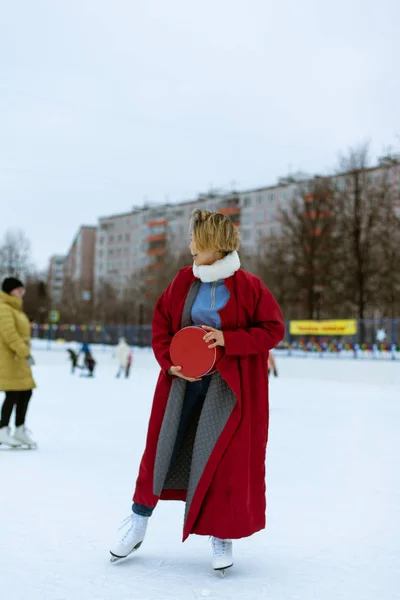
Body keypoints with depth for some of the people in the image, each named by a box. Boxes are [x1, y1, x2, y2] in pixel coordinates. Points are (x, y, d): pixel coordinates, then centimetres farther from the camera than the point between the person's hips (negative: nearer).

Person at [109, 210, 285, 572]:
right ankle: (138, 522, 27)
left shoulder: (249, 286, -11)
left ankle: (222, 534, 21)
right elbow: (161, 323, 7)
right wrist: (169, 361, -7)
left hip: (230, 385, -3)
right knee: (162, 448, 10)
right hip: (184, 379, 4)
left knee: (225, 456, 2)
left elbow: (274, 329, -8)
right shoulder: (184, 281, 0)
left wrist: (229, 340, -20)